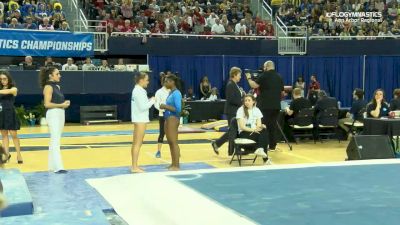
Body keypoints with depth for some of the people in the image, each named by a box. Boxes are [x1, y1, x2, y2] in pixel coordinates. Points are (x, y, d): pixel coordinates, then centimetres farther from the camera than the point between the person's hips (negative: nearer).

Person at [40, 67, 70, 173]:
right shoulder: (48, 87, -10)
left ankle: (52, 165, 20)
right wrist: (61, 105, -15)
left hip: (61, 113, 9)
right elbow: (47, 104, -18)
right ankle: (58, 167, -14)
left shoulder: (57, 86, 16)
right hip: (53, 114, -9)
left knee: (55, 140, 13)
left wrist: (65, 103, 7)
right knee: (55, 141, -12)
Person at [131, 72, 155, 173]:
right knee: (137, 144, -6)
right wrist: (152, 101, -9)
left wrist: (149, 100, 5)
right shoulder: (139, 91, -17)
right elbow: (143, 107, -21)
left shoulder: (138, 90, 13)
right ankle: (135, 167, -3)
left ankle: (134, 166, 20)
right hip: (140, 120, -10)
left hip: (139, 119, 10)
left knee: (136, 143, 13)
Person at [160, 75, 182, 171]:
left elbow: (178, 109, -19)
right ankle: (173, 164, 22)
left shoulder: (176, 93, -15)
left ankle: (176, 165, -1)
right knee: (170, 142, 14)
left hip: (173, 119, -10)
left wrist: (166, 106, -16)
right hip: (168, 119, 10)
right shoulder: (171, 93, 12)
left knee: (174, 142, -6)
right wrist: (165, 107, 2)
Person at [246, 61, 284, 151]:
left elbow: (254, 85, -14)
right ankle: (272, 145, 13)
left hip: (265, 105, -6)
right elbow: (282, 92, 17)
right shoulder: (279, 77, 12)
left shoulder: (264, 75, -7)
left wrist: (249, 78, 2)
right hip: (276, 106, 6)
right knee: (273, 125, 11)